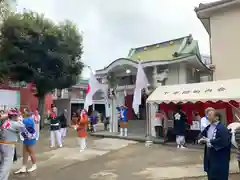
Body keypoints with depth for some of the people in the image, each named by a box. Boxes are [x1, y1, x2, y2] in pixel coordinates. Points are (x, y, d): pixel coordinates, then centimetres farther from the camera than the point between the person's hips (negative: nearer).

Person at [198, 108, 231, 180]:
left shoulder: (222, 128, -18)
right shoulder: (208, 127, 7)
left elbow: (223, 141, -30)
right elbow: (202, 134, 19)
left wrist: (209, 141, -24)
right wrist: (202, 139, -5)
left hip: (219, 158, -8)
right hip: (209, 156, 8)